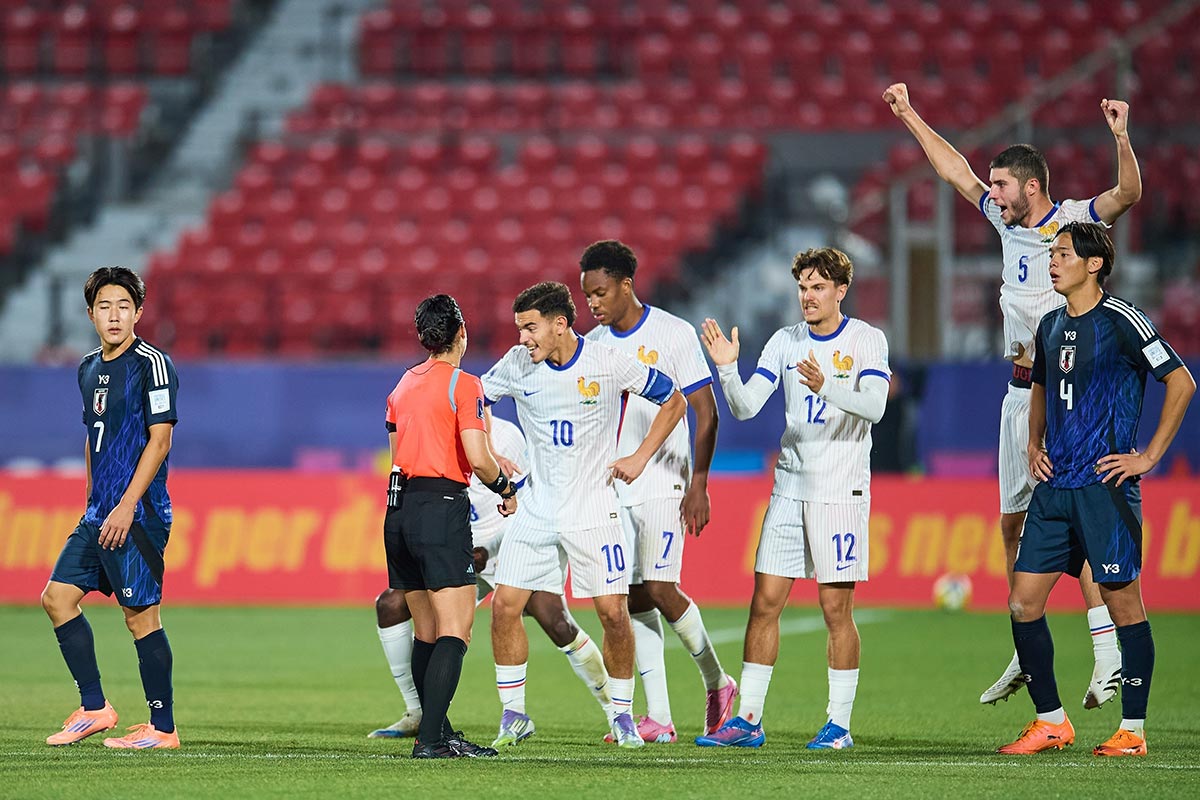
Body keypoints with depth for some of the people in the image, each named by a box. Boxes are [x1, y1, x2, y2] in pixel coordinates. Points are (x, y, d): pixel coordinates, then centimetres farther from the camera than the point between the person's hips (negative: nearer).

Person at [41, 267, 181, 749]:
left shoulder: (150, 364, -10)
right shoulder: (90, 368, 15)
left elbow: (159, 439, -15)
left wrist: (127, 506, -19)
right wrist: (94, 505, 20)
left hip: (138, 515, -9)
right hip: (99, 512, 9)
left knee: (141, 615, -6)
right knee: (58, 596, 5)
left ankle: (162, 728, 0)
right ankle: (94, 708, 11)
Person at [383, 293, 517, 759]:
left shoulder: (403, 384, 15)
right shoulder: (463, 385, -8)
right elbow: (477, 459, -16)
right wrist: (506, 489, 3)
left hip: (400, 510, 8)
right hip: (442, 508, -8)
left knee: (426, 631, 13)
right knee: (455, 629, -9)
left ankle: (436, 733, 16)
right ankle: (430, 737, -19)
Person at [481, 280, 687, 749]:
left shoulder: (609, 365, -9)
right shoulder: (517, 366, -2)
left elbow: (674, 401, 3)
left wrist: (640, 457, -3)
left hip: (593, 511, -3)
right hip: (536, 512, 3)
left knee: (613, 613, -7)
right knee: (505, 606, -6)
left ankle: (622, 715, 11)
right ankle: (514, 716, 6)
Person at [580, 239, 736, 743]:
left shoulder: (674, 334, -6)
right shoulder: (592, 344, 10)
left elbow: (706, 413, -5)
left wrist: (698, 485, -12)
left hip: (662, 485, -5)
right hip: (611, 490, 5)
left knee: (660, 589, -13)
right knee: (635, 598, 1)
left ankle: (716, 681, 9)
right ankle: (658, 718, 2)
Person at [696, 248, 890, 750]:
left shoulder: (866, 341, -3)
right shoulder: (785, 342, 8)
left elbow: (874, 406, -18)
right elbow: (745, 408, 2)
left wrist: (826, 387, -35)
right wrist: (727, 369, -17)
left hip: (842, 491, -4)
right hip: (789, 486, 4)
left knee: (836, 607, -3)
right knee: (765, 601, 1)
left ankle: (839, 723, 4)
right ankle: (748, 720, 6)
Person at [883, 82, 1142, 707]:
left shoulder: (1075, 221, -9)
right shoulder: (1009, 221, 12)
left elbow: (1127, 195, -26)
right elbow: (956, 171, 24)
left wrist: (1121, 138, -41)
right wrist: (909, 116, 28)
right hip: (1021, 392, 8)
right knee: (1014, 520, 11)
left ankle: (1109, 655, -18)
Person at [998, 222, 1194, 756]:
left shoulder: (1120, 321, -8)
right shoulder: (1051, 326, 14)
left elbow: (1181, 382, -8)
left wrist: (1148, 456, -9)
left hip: (1105, 486, -7)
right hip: (1054, 487, 7)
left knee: (1123, 601, -3)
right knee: (1023, 602, 2)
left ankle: (1132, 729, 4)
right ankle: (1051, 723, 12)